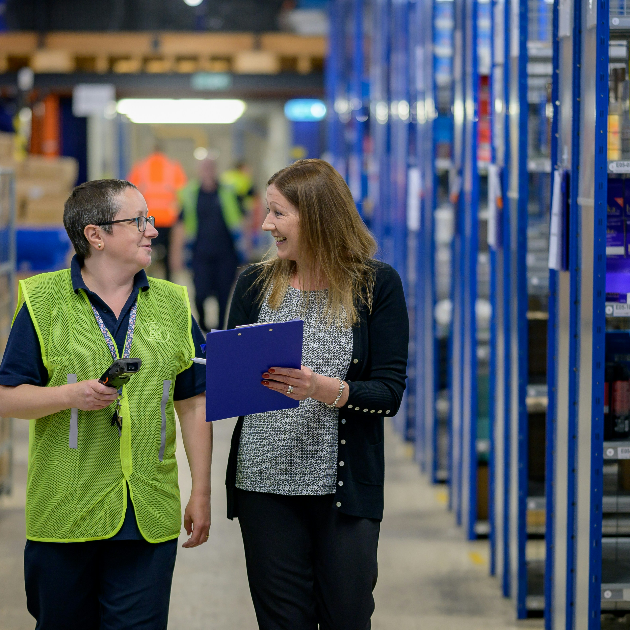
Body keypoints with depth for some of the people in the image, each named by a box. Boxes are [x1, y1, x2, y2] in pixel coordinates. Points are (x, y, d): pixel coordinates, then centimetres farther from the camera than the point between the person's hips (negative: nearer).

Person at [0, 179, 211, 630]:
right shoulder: (44, 302, -1)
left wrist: (201, 493, 9)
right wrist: (72, 394, -19)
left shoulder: (172, 305, 9)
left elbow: (193, 404, 12)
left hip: (150, 520, 2)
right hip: (65, 516, -2)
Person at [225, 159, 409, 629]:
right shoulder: (256, 284, 7)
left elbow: (389, 392, -7)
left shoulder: (377, 285, -2)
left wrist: (326, 389, -24)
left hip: (346, 484, -2)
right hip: (266, 480, 2)